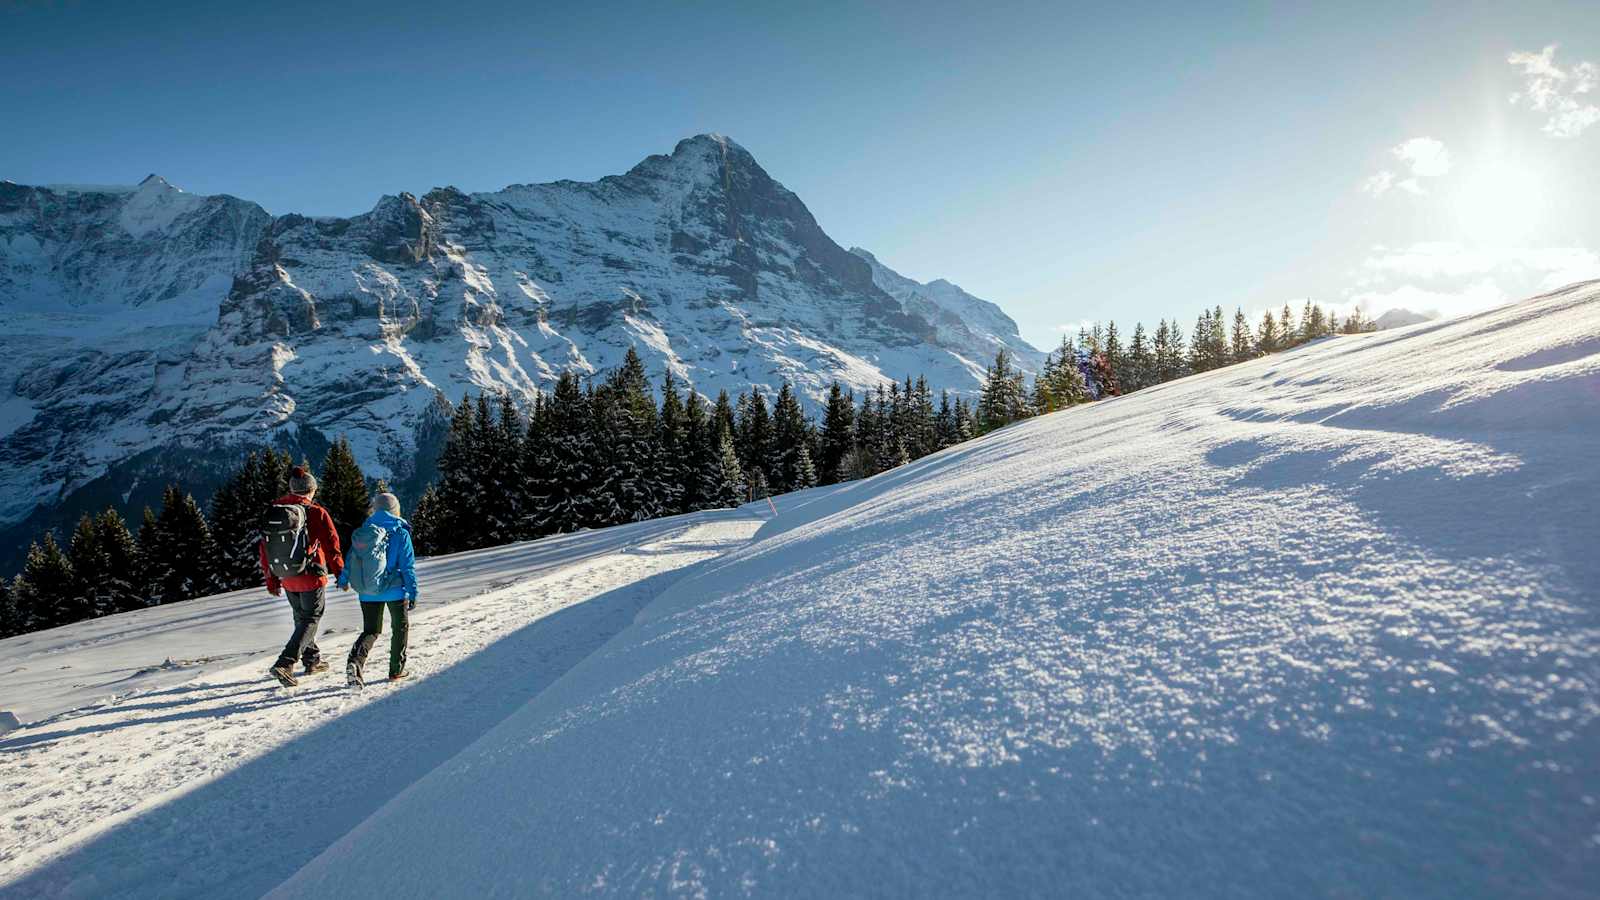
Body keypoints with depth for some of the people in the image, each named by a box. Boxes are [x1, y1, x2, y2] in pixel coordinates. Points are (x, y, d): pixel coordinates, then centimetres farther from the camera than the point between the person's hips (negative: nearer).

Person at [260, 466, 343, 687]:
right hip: (312, 577, -5)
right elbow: (331, 545, -10)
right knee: (311, 619, 4)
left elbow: (265, 546, 7)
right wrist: (340, 572, 3)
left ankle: (312, 660, 33)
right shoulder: (317, 513, -14)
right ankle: (284, 664, -10)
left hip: (287, 579, 6)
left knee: (301, 618, 21)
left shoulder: (273, 510, 2)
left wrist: (271, 579, 16)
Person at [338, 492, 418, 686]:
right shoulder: (400, 532, -9)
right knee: (400, 627, 16)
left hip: (367, 592, 3)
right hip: (394, 590, -3)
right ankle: (396, 670, 18)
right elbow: (408, 566, -11)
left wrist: (343, 579, 26)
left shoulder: (363, 530, 2)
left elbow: (351, 558, 9)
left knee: (371, 631, 13)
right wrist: (412, 592, -6)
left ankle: (355, 661, -14)